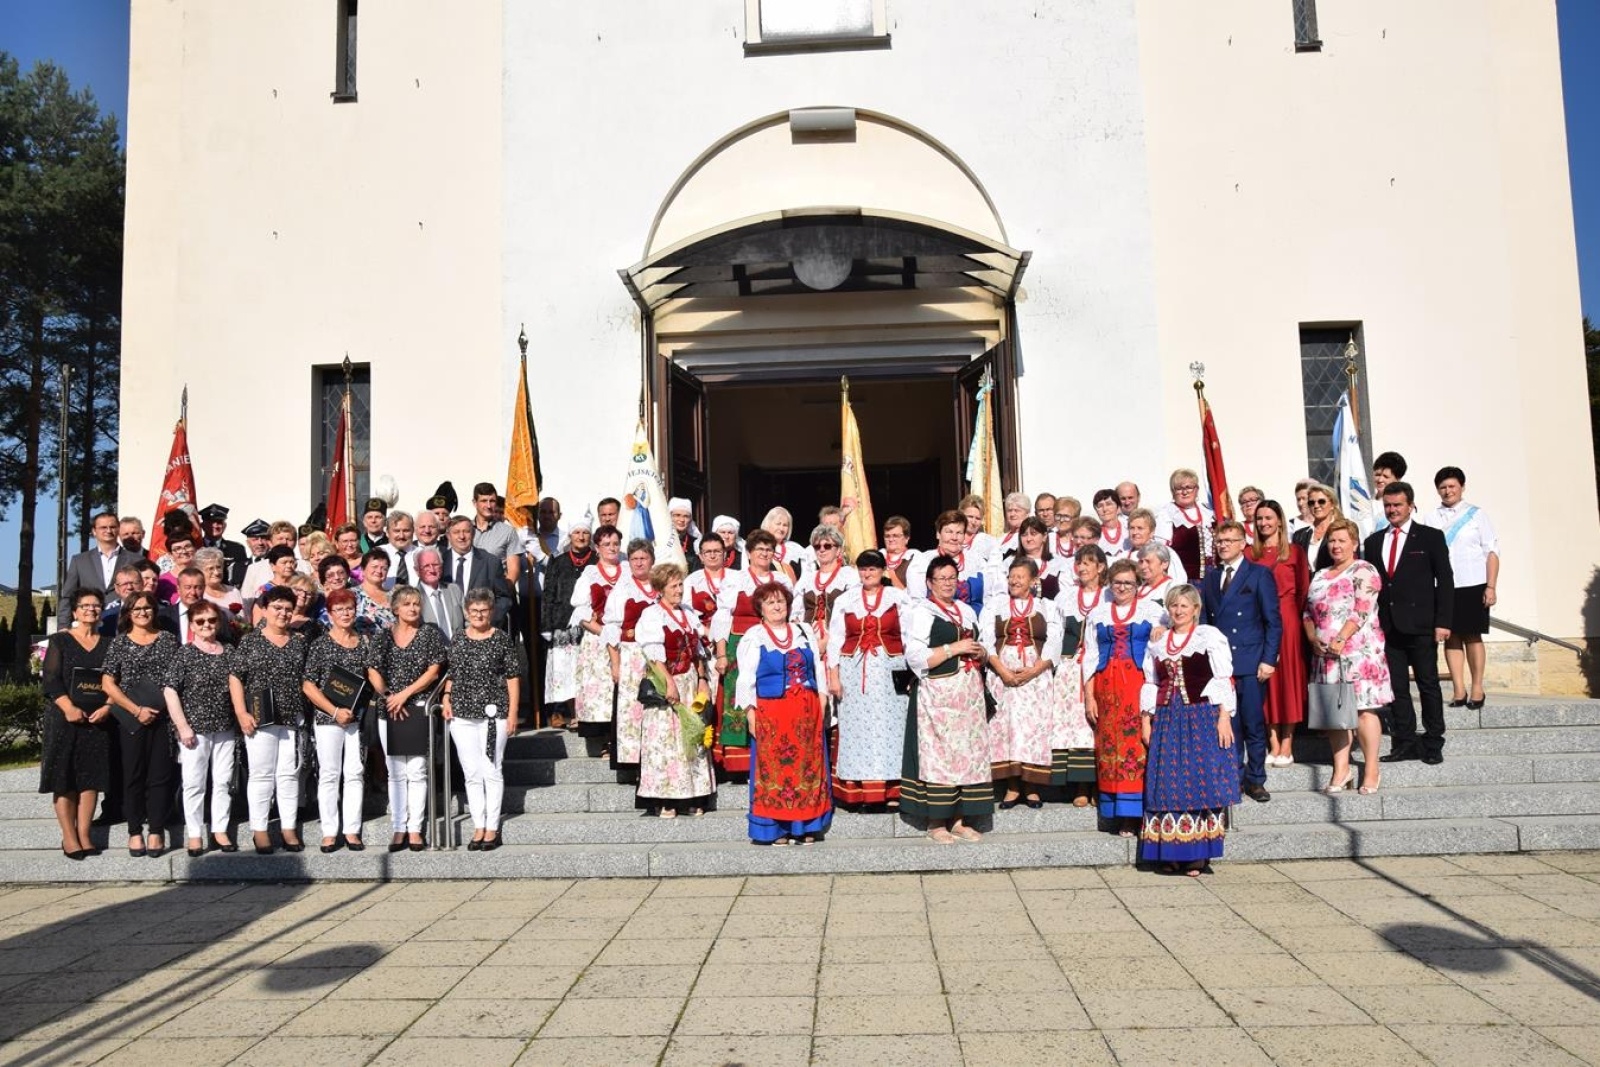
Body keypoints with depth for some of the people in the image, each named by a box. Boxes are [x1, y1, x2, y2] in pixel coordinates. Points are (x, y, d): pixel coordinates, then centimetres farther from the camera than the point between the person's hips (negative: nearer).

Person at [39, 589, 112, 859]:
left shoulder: (108, 644, 12)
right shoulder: (60, 640, 4)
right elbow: (50, 679, -5)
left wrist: (107, 707, -9)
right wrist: (68, 708, -18)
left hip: (98, 719, 3)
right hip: (64, 718, -3)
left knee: (91, 777, 2)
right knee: (64, 778, -2)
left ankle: (84, 835, 8)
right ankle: (69, 837, 3)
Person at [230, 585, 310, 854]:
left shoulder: (298, 642, 11)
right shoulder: (250, 640, 1)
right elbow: (235, 676, -1)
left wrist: (304, 713, 9)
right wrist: (241, 713, -9)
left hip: (292, 718, 3)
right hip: (260, 718, -3)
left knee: (289, 774, 6)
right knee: (261, 774, 2)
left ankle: (289, 829, 13)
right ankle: (259, 830, 10)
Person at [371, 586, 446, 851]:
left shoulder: (431, 633, 3)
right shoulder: (383, 637, 9)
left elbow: (433, 671, -3)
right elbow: (374, 672, 5)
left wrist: (404, 694, -10)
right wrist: (387, 696, -10)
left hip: (419, 709, -2)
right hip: (390, 711, 2)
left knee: (417, 771, -1)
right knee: (395, 773, 6)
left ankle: (414, 829, 5)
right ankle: (398, 829, 10)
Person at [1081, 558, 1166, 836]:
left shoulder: (1153, 610, 10)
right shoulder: (1097, 614, 14)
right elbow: (1089, 657, 11)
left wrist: (1163, 631, -14)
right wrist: (1089, 696, 4)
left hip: (1141, 685, -2)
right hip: (1107, 688, 2)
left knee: (1141, 743, -8)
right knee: (1111, 745, -1)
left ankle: (1140, 810, -1)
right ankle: (1122, 815, 4)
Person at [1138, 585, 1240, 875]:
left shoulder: (1210, 636, 1)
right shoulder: (1156, 643, 15)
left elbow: (1224, 680, -4)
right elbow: (1150, 685, 17)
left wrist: (1224, 717, -11)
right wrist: (1145, 720, 10)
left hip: (1202, 719, -4)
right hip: (1167, 721, 4)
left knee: (1202, 781, -5)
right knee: (1168, 784, 3)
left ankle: (1199, 854, 2)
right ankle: (1171, 854, 10)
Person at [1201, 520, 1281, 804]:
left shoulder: (1260, 575, 2)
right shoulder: (1210, 576, 14)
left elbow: (1274, 621, -1)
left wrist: (1268, 660, -9)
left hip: (1250, 663, -3)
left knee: (1253, 724, 0)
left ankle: (1255, 780, 12)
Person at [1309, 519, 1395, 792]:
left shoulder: (1364, 571, -2)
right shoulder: (1320, 576, 19)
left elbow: (1362, 611, -12)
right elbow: (1308, 612, 16)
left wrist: (1341, 640, -19)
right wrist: (1313, 639, -2)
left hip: (1359, 650, -6)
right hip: (1326, 655, 6)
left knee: (1363, 709, -6)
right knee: (1333, 711, 5)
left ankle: (1371, 769, 4)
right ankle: (1341, 770, 11)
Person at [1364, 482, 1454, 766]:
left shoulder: (1431, 537, 3)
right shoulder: (1374, 542, 13)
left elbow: (1445, 581, -1)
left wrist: (1442, 622, -9)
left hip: (1421, 626, -3)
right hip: (1386, 627, 3)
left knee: (1429, 685, 4)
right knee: (1396, 688, 4)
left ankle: (1433, 744, 11)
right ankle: (1404, 743, 10)